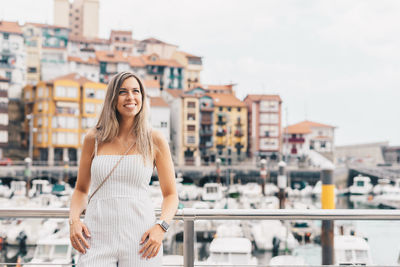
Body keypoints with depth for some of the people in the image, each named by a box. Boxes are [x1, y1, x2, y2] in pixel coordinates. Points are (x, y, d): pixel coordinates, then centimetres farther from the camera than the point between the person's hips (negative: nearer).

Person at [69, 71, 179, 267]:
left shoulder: (154, 140, 3)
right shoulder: (94, 139, 7)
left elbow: (170, 195, 7)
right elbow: (81, 189, 17)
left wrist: (161, 227, -11)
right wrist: (73, 220, -1)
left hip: (139, 242, -1)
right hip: (98, 238, 1)